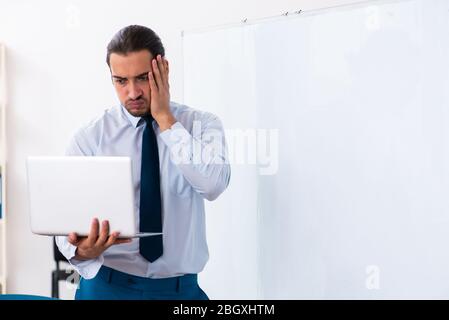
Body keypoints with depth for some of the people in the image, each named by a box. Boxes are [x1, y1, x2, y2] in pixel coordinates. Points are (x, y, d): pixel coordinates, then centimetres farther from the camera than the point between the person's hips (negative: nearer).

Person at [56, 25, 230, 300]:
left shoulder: (201, 125, -3)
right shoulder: (89, 138, -5)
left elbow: (214, 184, -21)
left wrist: (165, 119, -17)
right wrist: (82, 250, -33)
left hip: (181, 287, 1)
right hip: (108, 285, -1)